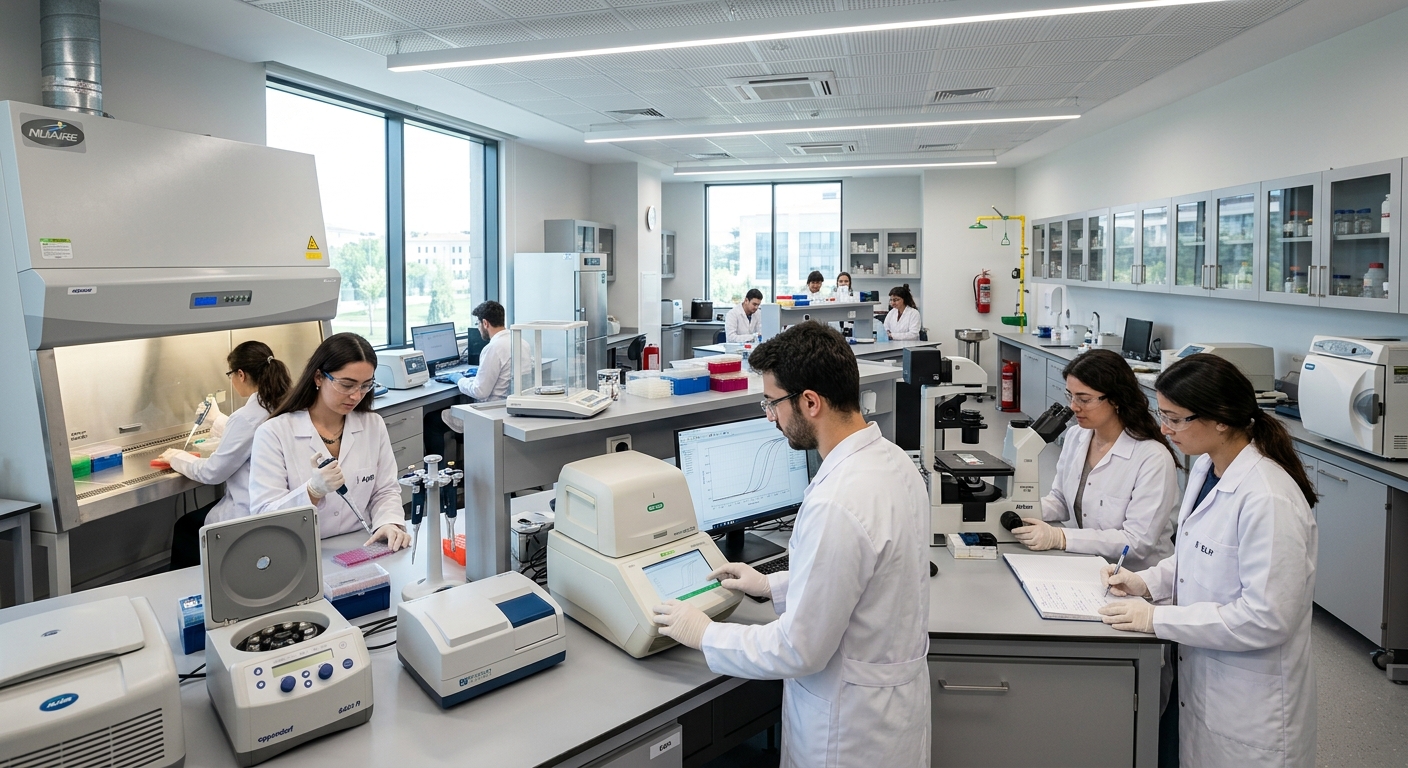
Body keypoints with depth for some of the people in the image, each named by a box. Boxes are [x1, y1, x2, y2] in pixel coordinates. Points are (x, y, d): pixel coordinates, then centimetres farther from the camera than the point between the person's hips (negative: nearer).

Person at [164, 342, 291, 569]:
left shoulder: (247, 416, -23)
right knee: (193, 520, 28)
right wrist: (217, 420, 38)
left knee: (185, 526, 20)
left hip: (250, 516, -8)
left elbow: (212, 472, -13)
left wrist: (177, 458, 4)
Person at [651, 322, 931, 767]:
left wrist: (704, 635, -12)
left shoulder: (836, 505, -33)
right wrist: (774, 586, 14)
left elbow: (800, 650, -25)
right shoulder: (894, 460, -4)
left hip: (852, 726, -8)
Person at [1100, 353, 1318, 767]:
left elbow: (1265, 618, -25)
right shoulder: (1206, 468, 0)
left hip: (1249, 697, -8)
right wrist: (1148, 581, 0)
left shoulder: (1268, 500, -27)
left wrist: (1158, 618, -23)